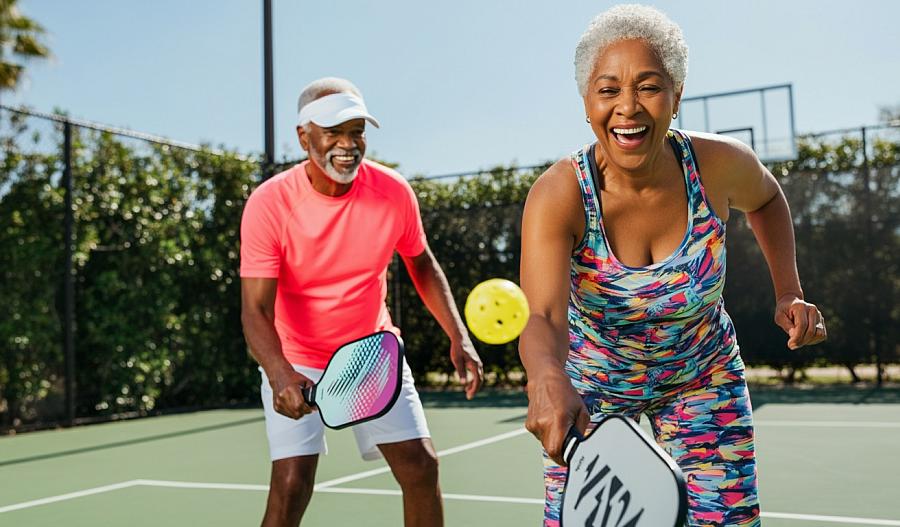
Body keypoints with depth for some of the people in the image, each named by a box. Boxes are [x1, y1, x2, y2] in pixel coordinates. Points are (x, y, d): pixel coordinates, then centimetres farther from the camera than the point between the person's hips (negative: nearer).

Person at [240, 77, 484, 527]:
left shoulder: (394, 191, -12)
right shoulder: (269, 203, -20)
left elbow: (422, 264, 5)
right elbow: (256, 309, -23)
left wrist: (458, 338, -5)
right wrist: (281, 375, -41)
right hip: (296, 362, -2)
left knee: (421, 467, 0)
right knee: (291, 485, -13)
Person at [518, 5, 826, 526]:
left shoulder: (722, 164, -20)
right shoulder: (558, 195, -28)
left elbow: (766, 198, 6)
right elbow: (544, 318, -41)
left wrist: (789, 293, -5)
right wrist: (549, 383, -62)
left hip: (703, 383, 2)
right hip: (592, 391, -1)